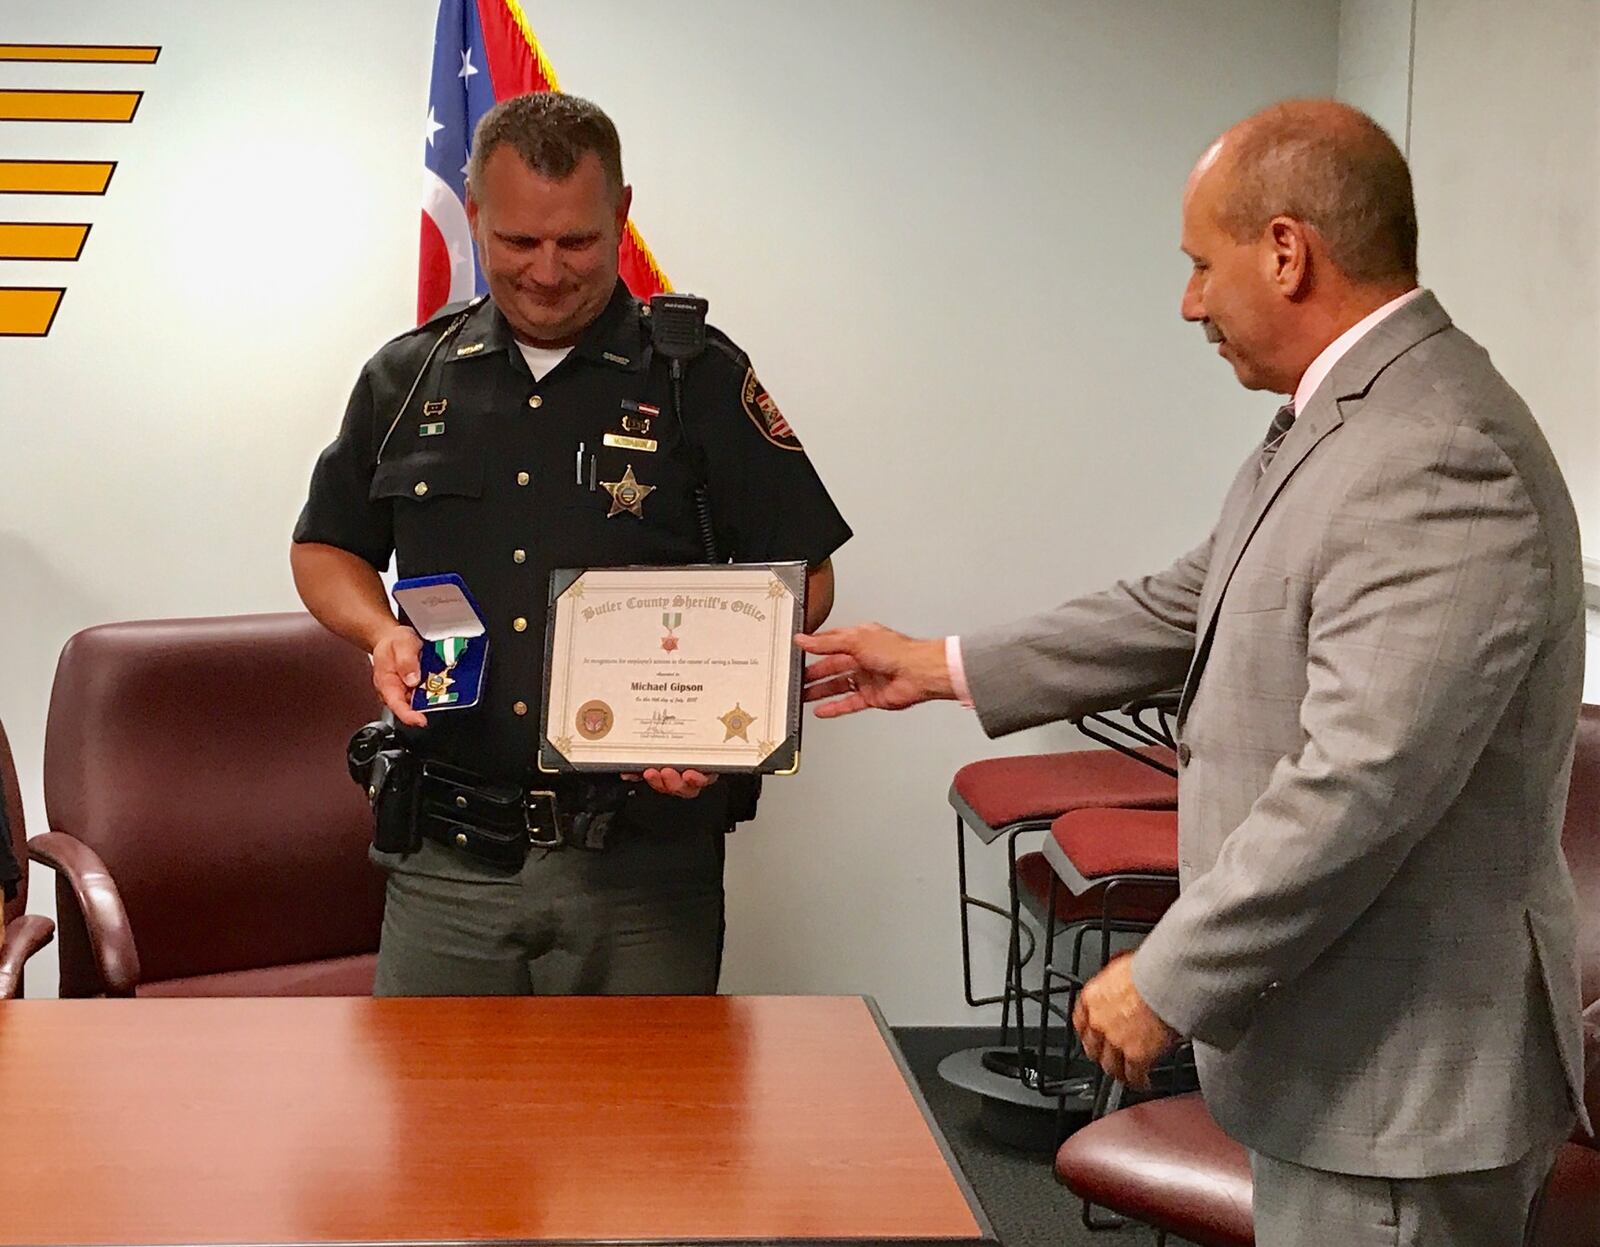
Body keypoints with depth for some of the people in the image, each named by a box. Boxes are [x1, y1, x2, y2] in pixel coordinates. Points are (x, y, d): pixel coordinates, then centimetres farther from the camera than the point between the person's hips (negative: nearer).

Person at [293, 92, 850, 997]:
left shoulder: (701, 377, 1)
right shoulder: (407, 378, 10)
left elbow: (803, 577, 2)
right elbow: (327, 548, 20)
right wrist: (381, 631, -2)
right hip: (448, 857, 2)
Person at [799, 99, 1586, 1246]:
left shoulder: (1441, 462, -25)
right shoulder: (1342, 420, 8)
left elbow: (1360, 790, -29)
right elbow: (1191, 608, 17)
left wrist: (1169, 982, -19)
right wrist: (945, 668, 19)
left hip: (1402, 1076, -9)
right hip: (1339, 1040, 9)